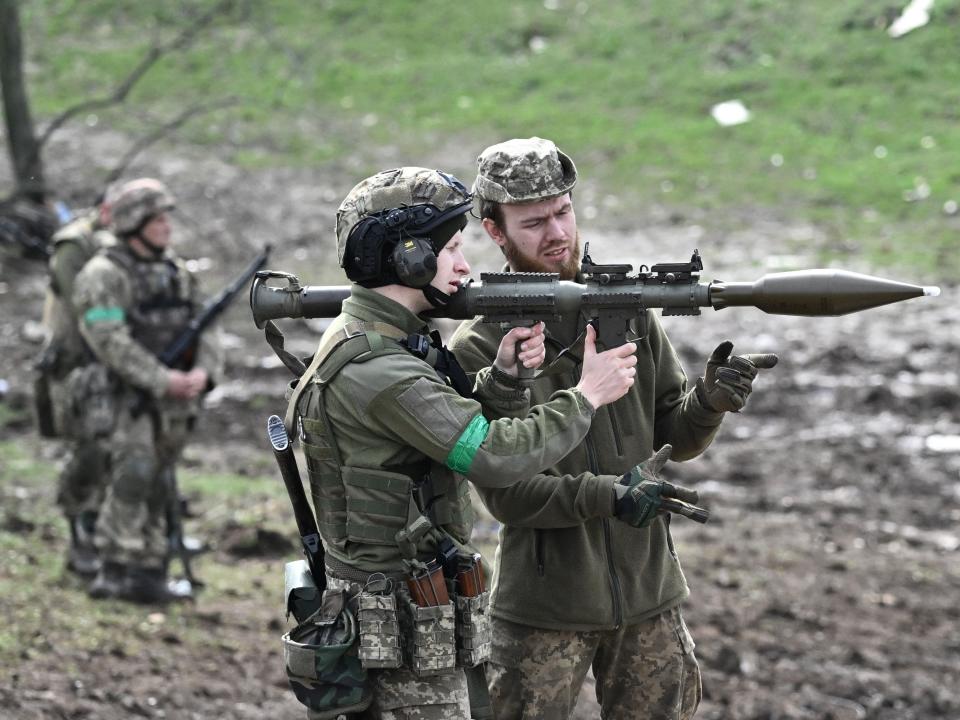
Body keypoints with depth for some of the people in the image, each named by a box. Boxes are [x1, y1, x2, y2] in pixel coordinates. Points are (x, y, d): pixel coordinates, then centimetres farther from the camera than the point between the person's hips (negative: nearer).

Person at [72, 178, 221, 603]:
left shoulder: (176, 273, 13)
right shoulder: (104, 275, -10)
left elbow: (198, 332, 12)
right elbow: (111, 342, -19)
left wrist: (202, 372, -10)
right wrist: (163, 380, -23)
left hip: (173, 402, 7)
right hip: (126, 397, -7)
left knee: (157, 491, 9)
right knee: (133, 475, -19)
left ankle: (148, 575, 16)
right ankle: (114, 571, -17)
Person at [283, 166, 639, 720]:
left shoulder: (387, 343, 9)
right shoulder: (373, 371, -23)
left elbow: (468, 427, 14)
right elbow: (495, 457, -26)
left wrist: (505, 376, -5)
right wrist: (588, 395, -15)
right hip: (404, 631, -10)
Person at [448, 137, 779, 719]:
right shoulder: (478, 350, -10)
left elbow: (675, 438, 7)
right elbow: (505, 491, -15)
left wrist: (710, 402, -14)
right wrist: (610, 496, -28)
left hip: (649, 596, 4)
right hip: (544, 611, -4)